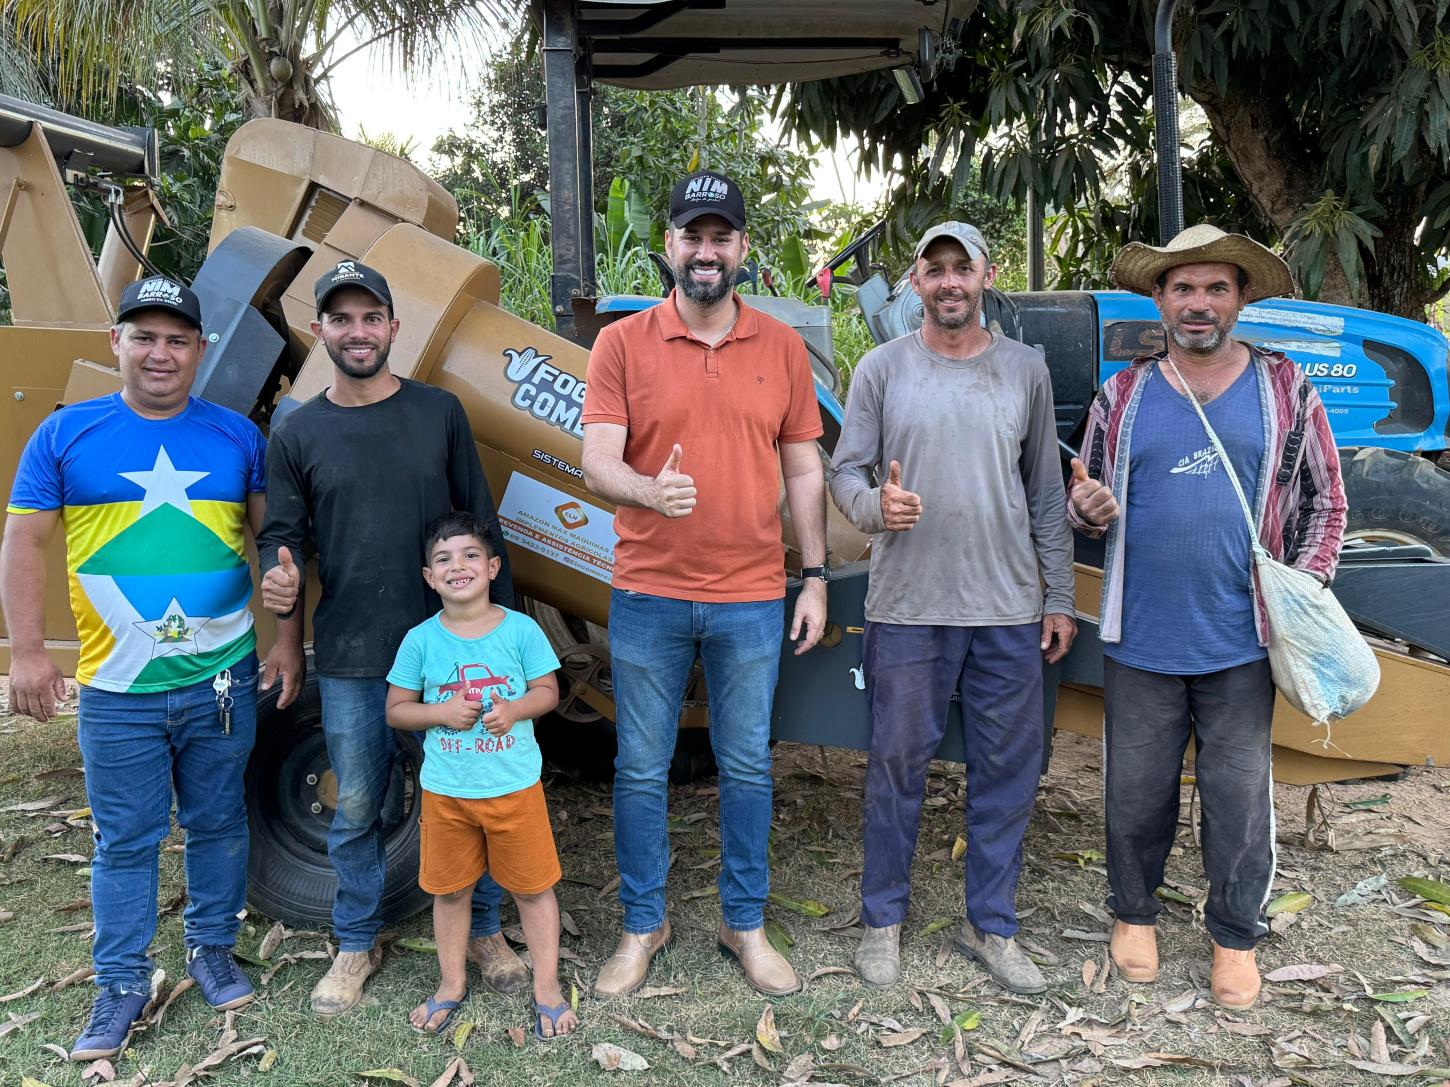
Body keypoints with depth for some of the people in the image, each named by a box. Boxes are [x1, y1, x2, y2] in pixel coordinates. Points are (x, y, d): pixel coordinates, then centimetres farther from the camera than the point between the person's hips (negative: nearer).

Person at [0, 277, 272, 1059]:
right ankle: (121, 985, 25)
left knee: (218, 823, 14)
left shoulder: (236, 436, 3)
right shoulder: (65, 434, 0)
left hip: (222, 678, 1)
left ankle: (213, 949, 33)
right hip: (117, 688, -1)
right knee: (124, 840, 10)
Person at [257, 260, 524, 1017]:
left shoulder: (439, 412, 1)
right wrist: (282, 585, -17)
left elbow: (480, 523, 4)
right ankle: (356, 945, 32)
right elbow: (279, 535, 6)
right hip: (350, 660, 1)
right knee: (356, 810, 12)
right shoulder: (297, 434, 3)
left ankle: (483, 932, 30)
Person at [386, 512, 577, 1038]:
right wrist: (442, 712, -17)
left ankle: (547, 987, 25)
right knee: (449, 889, 16)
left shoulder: (520, 629, -8)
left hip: (515, 785, -1)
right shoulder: (420, 640, -5)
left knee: (533, 886, 8)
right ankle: (452, 984, 36)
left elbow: (547, 691, -1)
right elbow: (396, 710, 1)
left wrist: (513, 709, -21)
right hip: (445, 789, 1)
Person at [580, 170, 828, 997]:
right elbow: (597, 460, -9)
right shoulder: (623, 344, -1)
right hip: (648, 597, -1)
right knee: (642, 768, 10)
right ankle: (644, 926, 29)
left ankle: (747, 925, 30)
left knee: (748, 767, 12)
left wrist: (815, 577, 4)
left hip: (752, 599, 1)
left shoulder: (783, 346, 5)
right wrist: (651, 492, -31)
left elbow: (804, 471, 8)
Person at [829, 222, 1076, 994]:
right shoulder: (882, 368, 3)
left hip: (1009, 610, 2)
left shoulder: (1025, 369, 8)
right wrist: (874, 506, -22)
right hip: (906, 607, -2)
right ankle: (883, 919, 25)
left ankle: (991, 925, 26)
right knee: (897, 764, 7)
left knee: (1007, 770, 9)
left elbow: (1046, 491, 11)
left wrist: (1059, 596, 9)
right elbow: (845, 471, 1)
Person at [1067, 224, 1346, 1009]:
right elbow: (1084, 498, 11)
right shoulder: (1122, 397, 5)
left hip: (1242, 643, 0)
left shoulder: (1285, 391, 4)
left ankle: (1236, 934, 28)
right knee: (1136, 790, 11)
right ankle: (1134, 912, 33)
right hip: (1140, 642, 1)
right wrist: (1087, 508, -13)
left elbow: (1324, 504, 7)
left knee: (1239, 794, 8)